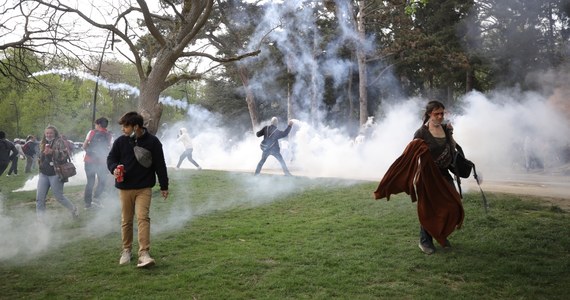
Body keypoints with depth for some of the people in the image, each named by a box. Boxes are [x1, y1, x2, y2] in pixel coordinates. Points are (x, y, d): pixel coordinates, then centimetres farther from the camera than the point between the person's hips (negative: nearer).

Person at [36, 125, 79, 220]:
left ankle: (74, 210, 22)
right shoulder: (43, 143, 15)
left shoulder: (59, 142, -6)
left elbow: (64, 155, -19)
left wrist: (52, 152, -30)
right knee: (39, 197, 2)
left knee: (59, 196, 0)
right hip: (43, 174, 6)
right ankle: (40, 218, 11)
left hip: (55, 174, -6)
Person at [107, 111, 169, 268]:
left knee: (143, 218, -14)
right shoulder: (120, 141, -1)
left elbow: (160, 164, -1)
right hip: (125, 187, 3)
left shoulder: (152, 141, -6)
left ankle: (144, 253, -13)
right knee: (126, 220, 11)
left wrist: (164, 186, 3)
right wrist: (114, 169, -16)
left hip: (144, 188, -3)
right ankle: (126, 250, 28)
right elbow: (111, 158, 9)